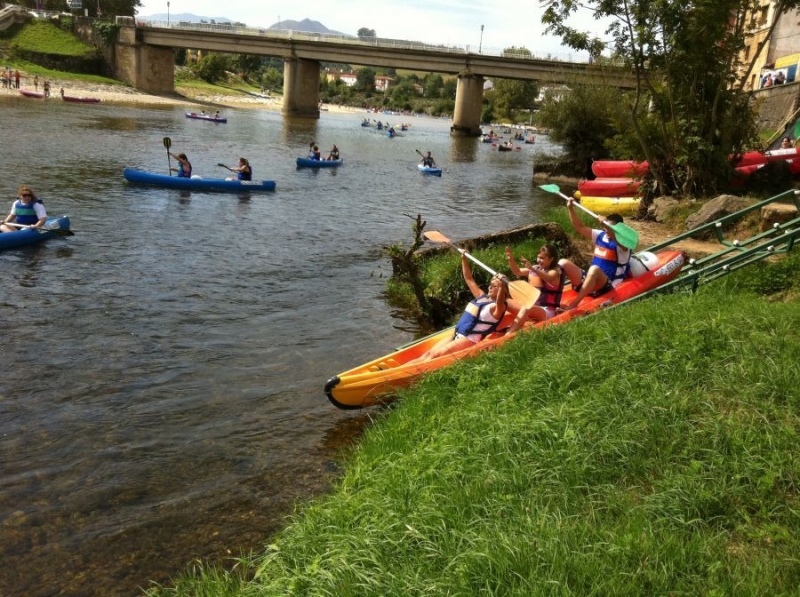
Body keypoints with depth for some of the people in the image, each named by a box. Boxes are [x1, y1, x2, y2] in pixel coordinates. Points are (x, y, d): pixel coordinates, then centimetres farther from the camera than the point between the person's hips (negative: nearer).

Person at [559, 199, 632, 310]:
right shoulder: (600, 235, 13)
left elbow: (616, 239, -33)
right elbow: (580, 227, 10)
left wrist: (608, 225, -47)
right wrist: (570, 209, 0)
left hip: (606, 286, -7)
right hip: (589, 281, 7)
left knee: (595, 269, -40)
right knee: (563, 263, -9)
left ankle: (573, 305, -44)